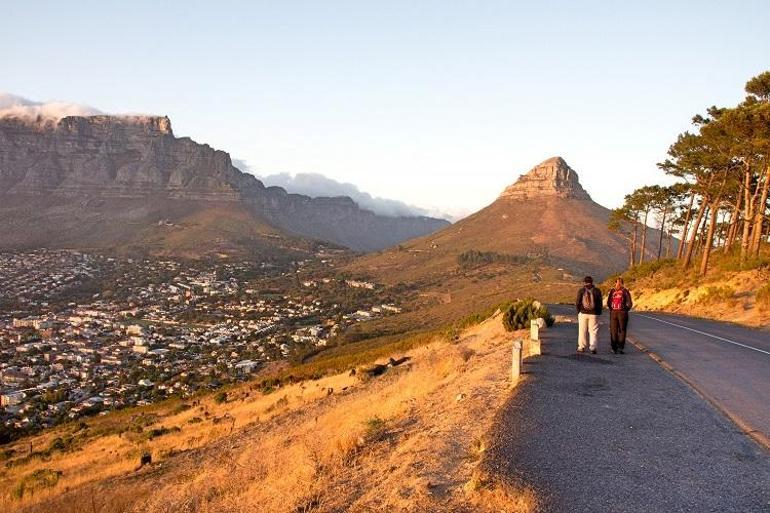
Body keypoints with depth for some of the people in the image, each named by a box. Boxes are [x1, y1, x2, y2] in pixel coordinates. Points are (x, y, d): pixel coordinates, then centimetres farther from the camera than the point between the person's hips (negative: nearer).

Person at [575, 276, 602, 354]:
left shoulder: (581, 291, -1)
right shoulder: (597, 291, 2)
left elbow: (577, 302, -1)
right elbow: (600, 303, 5)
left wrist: (578, 311, 12)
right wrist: (599, 313, 14)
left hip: (583, 313, 0)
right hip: (594, 314, 0)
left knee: (582, 331, 7)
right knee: (593, 331, 3)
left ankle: (581, 347, 10)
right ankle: (593, 347, -6)